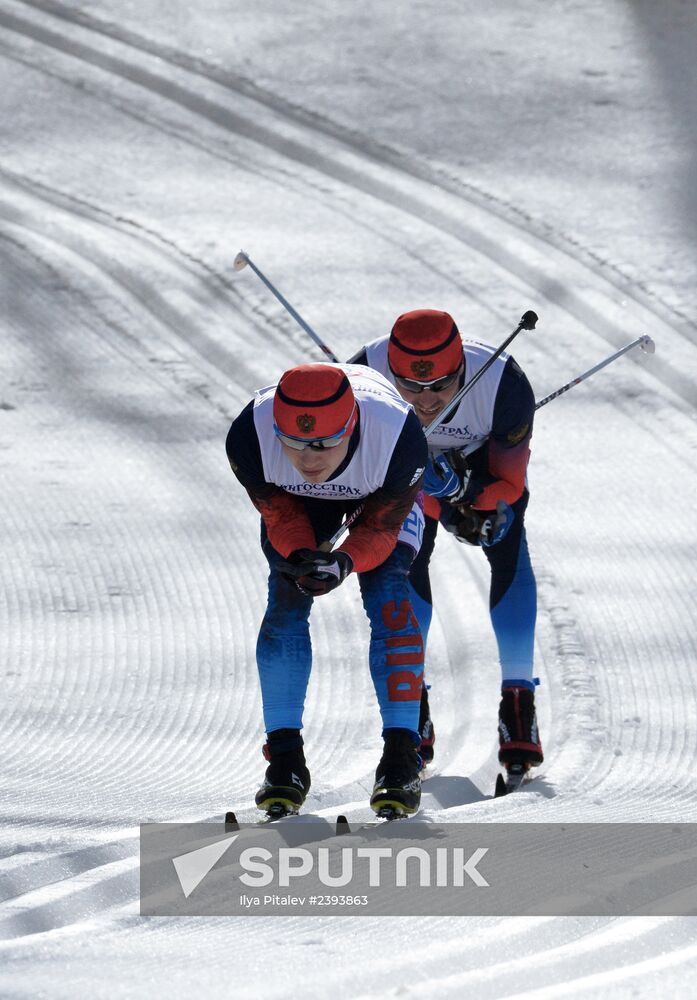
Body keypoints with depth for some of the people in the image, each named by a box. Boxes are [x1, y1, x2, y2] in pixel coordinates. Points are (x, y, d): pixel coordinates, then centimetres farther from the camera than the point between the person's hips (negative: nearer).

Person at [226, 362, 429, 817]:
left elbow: (381, 527, -27)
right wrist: (300, 555, -42)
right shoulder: (250, 439, -39)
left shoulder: (401, 440, -43)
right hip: (294, 496, 2)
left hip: (383, 493, -2)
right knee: (286, 602, -12)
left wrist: (345, 562, -48)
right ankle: (286, 759, -2)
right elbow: (280, 515, -21)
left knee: (387, 597, -19)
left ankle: (402, 759, -15)